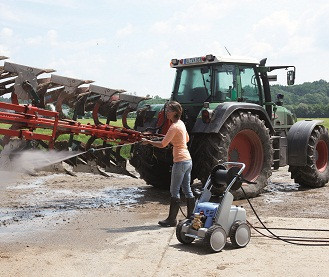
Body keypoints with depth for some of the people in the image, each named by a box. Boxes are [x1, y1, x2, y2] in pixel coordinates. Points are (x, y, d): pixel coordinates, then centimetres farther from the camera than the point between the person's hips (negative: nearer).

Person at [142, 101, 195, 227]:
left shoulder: (174, 127, -16)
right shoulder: (181, 123, 12)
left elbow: (162, 144, -18)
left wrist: (148, 141, -5)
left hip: (180, 162, -9)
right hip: (188, 160, 9)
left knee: (174, 191, -3)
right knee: (187, 190, 13)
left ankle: (171, 219, 2)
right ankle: (191, 217, 19)